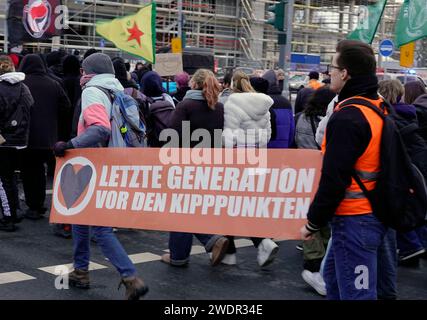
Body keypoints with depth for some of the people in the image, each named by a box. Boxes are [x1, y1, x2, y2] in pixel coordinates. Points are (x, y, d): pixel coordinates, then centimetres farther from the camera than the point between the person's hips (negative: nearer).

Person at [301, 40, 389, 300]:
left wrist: (313, 222, -10)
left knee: (356, 293, -2)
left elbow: (333, 180, -22)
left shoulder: (347, 117, -21)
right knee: (334, 275, 25)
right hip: (377, 213, 10)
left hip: (354, 220, -10)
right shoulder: (381, 108, 8)